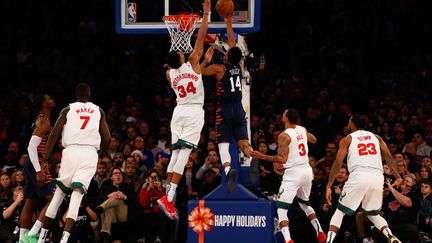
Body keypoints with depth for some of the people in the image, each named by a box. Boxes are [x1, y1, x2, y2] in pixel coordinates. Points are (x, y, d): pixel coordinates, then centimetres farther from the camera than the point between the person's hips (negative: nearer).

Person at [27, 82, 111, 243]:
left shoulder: (68, 110, 12)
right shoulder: (98, 111, 16)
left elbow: (54, 134, 1)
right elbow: (107, 139, 11)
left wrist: (45, 159, 1)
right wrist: (100, 151, 31)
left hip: (70, 151, 0)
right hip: (90, 153, 0)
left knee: (59, 194, 12)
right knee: (76, 198, -7)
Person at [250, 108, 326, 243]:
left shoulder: (284, 136, -13)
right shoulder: (302, 130, 7)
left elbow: (283, 159, -17)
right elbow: (313, 140, 28)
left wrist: (262, 157, -14)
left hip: (293, 172, -7)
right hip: (307, 171, 7)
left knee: (281, 208, -5)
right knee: (305, 204, 28)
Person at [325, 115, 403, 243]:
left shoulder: (347, 139, 13)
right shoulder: (376, 137, 22)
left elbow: (338, 163, 5)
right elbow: (388, 156, 8)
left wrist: (329, 186, 5)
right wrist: (397, 177, 5)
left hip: (359, 176, -3)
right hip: (377, 177, 3)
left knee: (340, 212, 12)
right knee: (373, 214, 21)